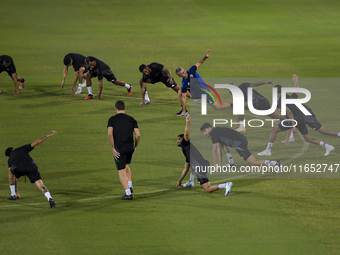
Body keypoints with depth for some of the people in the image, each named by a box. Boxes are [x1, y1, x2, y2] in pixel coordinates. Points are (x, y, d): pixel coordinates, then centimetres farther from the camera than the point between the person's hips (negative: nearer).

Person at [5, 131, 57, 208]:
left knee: (10, 170, 36)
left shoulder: (10, 160, 38)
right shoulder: (22, 149, 35)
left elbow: (13, 178, 44)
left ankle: (13, 195, 40)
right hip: (32, 167, -1)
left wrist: (16, 191, 55)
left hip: (19, 169, 1)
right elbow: (36, 142, 22)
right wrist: (48, 136, 32)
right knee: (40, 185, -5)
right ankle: (50, 199, -35)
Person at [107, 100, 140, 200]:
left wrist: (113, 149, -12)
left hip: (119, 149, -4)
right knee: (126, 166, 29)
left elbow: (110, 134, -17)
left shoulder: (112, 120, -2)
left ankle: (128, 193, -5)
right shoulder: (131, 119, 6)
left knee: (121, 172, 4)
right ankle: (130, 186, 18)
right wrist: (135, 146, 12)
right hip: (130, 147, 4)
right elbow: (138, 135, -3)